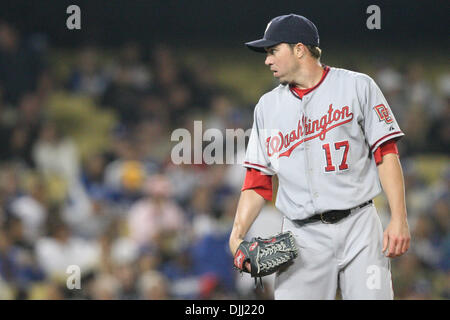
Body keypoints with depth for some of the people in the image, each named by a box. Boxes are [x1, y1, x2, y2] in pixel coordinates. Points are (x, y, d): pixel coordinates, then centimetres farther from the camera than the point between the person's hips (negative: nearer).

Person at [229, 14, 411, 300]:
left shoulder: (357, 87, 5)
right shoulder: (268, 106, 16)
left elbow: (386, 154, 0)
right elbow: (257, 179, 14)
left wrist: (399, 220, -10)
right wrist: (237, 235, 0)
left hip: (358, 226, -3)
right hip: (302, 236, 3)